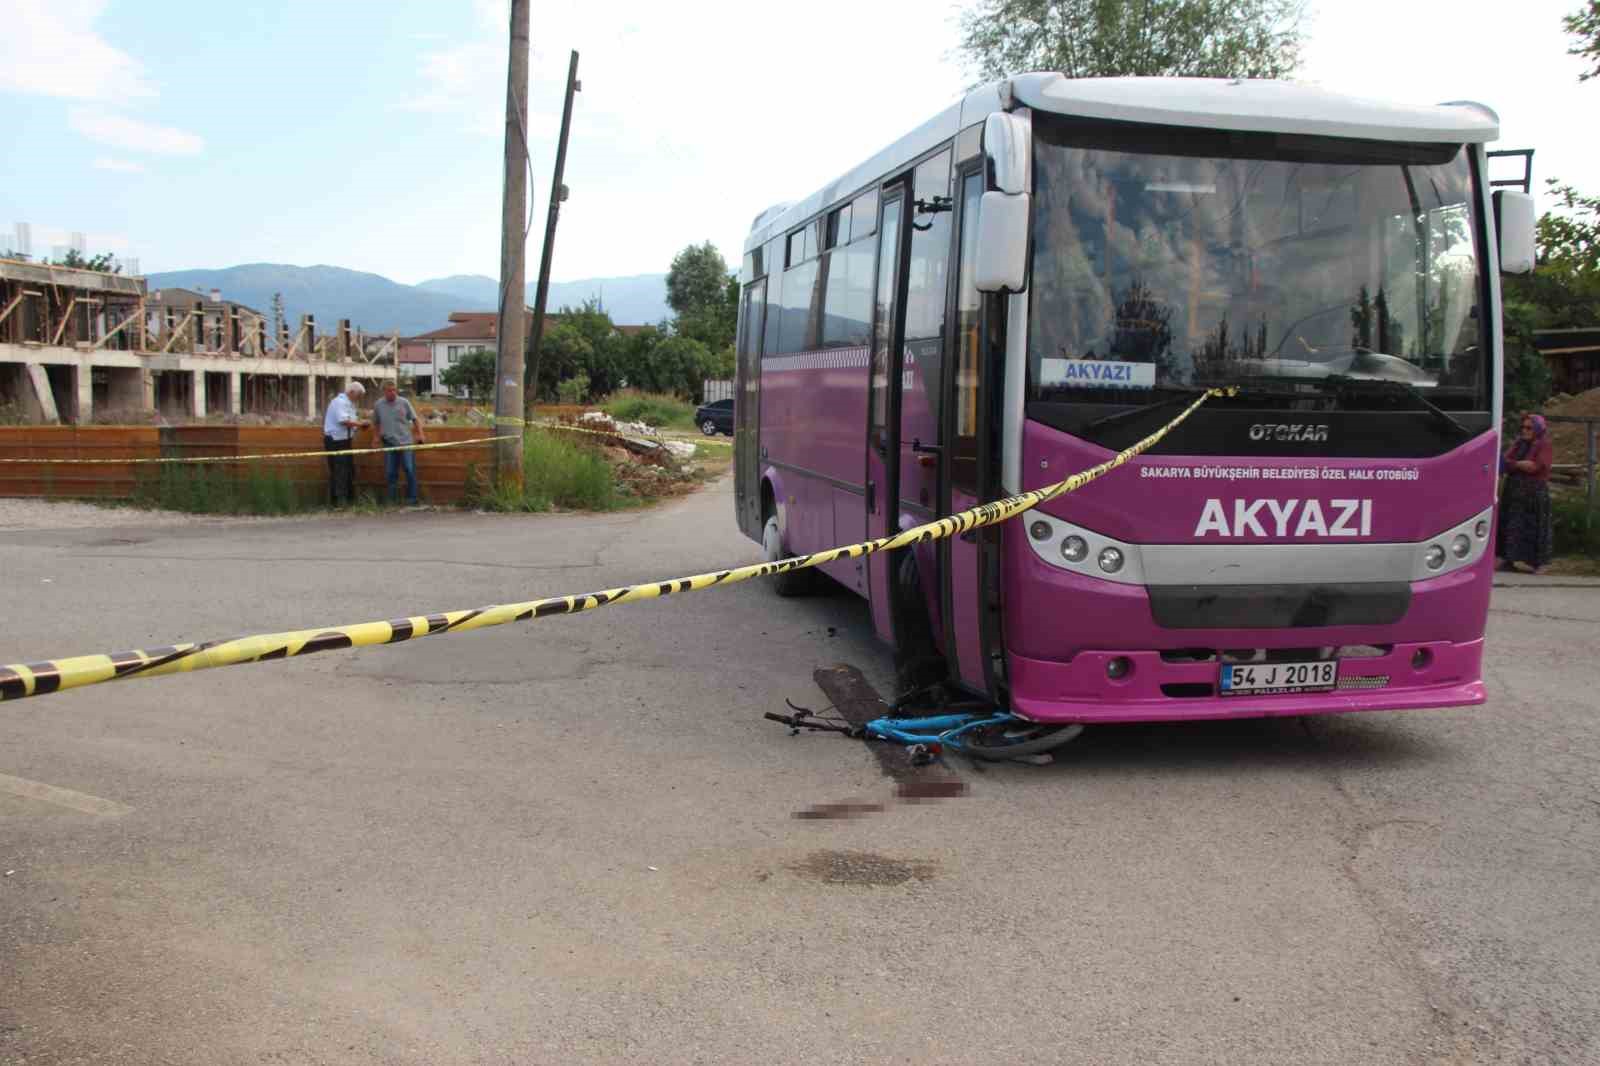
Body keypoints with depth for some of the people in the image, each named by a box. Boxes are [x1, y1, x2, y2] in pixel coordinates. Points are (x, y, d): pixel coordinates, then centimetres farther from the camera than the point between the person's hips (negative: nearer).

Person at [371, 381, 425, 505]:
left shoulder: (404, 402, 0)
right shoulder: (378, 405, 5)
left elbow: (415, 419, 3)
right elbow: (375, 423, 19)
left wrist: (420, 434, -6)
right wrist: (378, 435, 10)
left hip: (406, 442, -2)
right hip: (389, 444, 2)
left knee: (410, 471, -5)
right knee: (390, 473, 4)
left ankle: (412, 498, 4)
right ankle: (391, 499, 13)